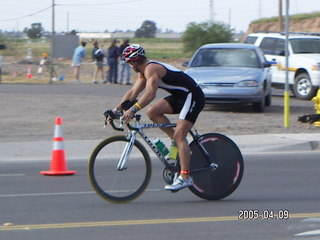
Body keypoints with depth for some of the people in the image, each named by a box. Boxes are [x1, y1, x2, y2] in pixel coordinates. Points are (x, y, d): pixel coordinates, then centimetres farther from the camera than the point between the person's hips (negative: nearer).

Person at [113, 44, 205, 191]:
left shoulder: (151, 69, -20)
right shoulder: (144, 72, 12)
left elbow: (150, 93, -34)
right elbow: (133, 92, 12)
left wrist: (133, 110, -41)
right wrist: (117, 108, 3)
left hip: (192, 96, -10)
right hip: (180, 96, 10)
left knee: (179, 135, -17)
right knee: (152, 112, -1)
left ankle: (185, 177, -20)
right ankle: (179, 143, 6)